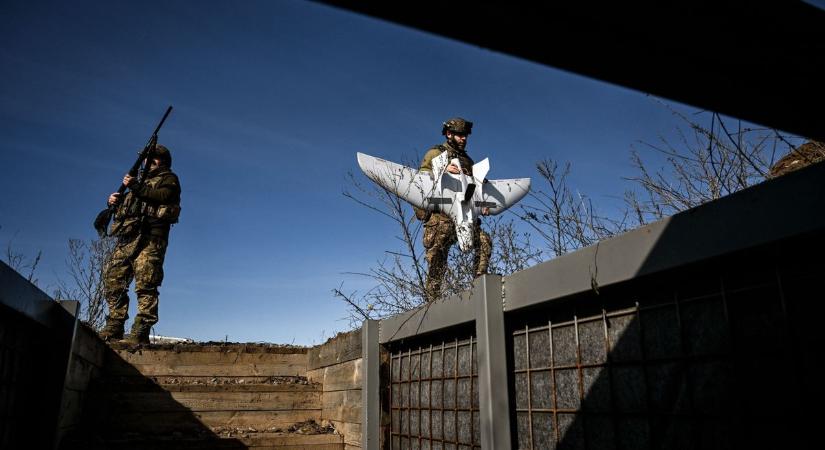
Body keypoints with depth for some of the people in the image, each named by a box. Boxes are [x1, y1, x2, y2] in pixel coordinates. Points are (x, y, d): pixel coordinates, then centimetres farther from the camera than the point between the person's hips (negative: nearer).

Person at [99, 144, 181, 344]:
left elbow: (163, 196, -8)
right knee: (113, 282, 0)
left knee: (145, 285, -15)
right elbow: (123, 208, 30)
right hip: (126, 238, 8)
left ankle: (141, 332, -19)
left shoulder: (169, 179, 14)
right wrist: (114, 201, 9)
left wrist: (136, 186, -11)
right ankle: (114, 328, 4)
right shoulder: (141, 181, 35)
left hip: (149, 238, -8)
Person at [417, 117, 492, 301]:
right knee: (437, 258, -7)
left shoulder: (467, 160, 25)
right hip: (440, 217, -5)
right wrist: (442, 170, -17)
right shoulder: (435, 153, 9)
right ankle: (433, 299, -1)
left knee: (485, 242, -11)